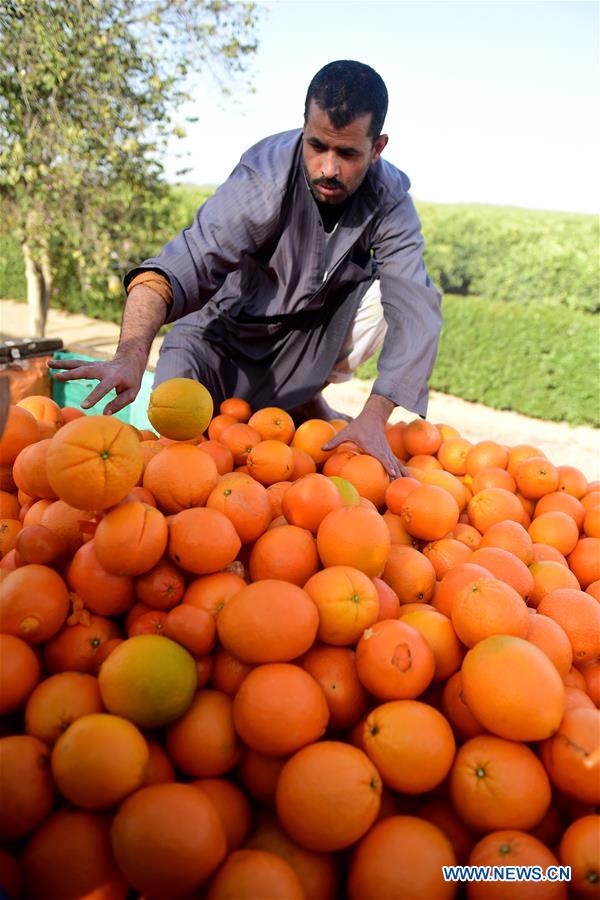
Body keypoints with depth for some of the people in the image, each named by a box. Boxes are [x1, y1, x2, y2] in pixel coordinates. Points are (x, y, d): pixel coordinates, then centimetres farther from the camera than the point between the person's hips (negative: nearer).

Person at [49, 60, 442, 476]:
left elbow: (416, 310, -28)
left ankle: (308, 398, 1)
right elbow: (177, 269, -38)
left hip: (310, 332, 3)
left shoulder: (390, 199, -18)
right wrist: (130, 357, -56)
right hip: (228, 333, -3)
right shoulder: (262, 180, -27)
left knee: (390, 288, -20)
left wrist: (373, 416, -41)